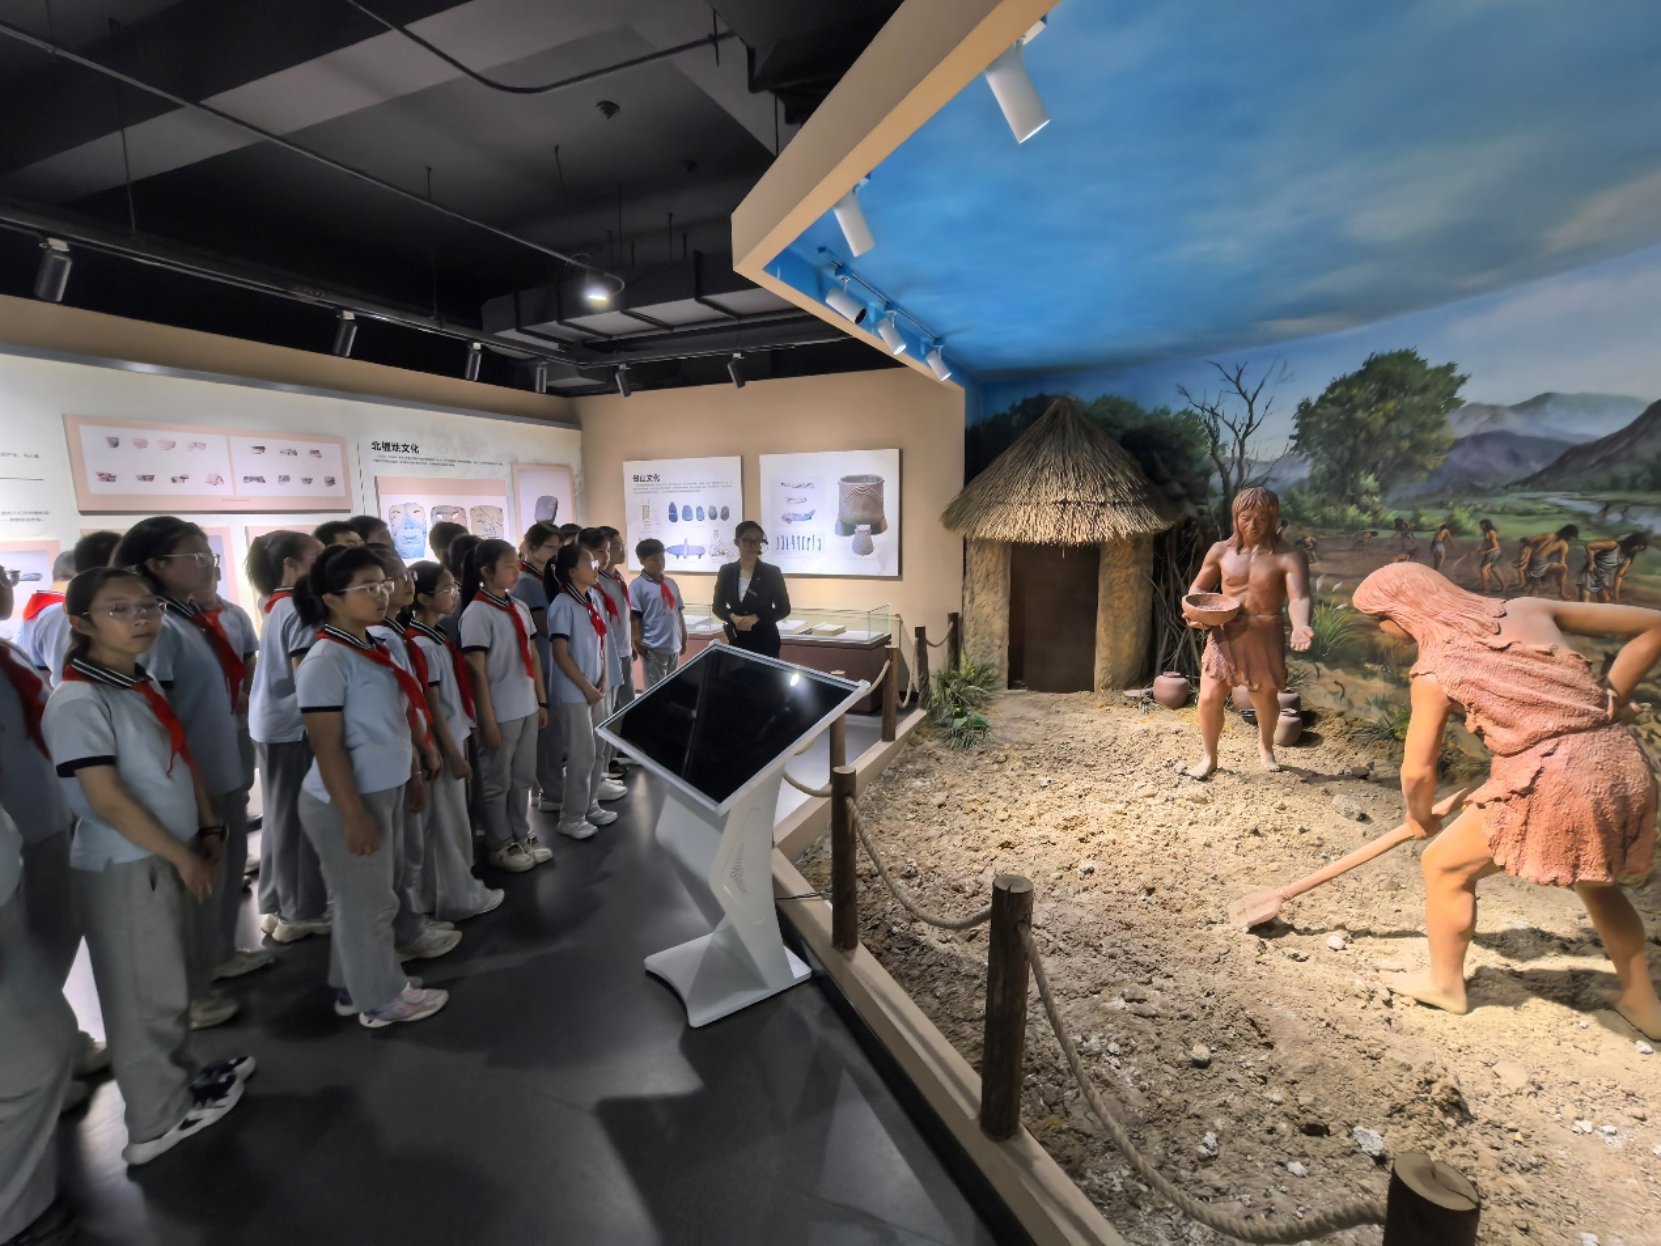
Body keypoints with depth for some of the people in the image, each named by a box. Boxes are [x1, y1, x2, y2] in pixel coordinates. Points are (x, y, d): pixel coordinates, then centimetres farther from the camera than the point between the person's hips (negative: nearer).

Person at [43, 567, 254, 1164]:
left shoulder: (145, 683, 7)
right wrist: (182, 855, -14)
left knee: (171, 981, 22)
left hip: (168, 858, 8)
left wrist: (208, 832, 5)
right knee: (147, 994, 7)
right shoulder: (80, 702, -20)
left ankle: (182, 1075, 40)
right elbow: (108, 801, -21)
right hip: (125, 868, -8)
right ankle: (157, 1122, 25)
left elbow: (182, 760, 11)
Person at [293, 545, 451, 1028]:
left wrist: (419, 752, 15)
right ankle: (382, 998, 25)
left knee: (374, 895, 20)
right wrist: (354, 817, -20)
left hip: (386, 791, 8)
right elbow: (327, 747, -21)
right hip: (346, 800, -8)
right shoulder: (326, 661, -20)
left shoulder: (376, 646, 6)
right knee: (367, 902, 8)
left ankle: (355, 986, 38)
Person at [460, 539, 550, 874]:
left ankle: (522, 836, 32)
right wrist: (488, 719, -15)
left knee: (523, 777, 17)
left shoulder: (519, 608, 7)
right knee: (497, 781, 10)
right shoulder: (477, 613, -14)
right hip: (501, 713, -7)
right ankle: (501, 846, 25)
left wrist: (542, 701, 11)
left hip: (526, 708, 7)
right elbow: (476, 671, -15)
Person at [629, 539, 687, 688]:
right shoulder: (637, 586, -8)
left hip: (674, 646, 6)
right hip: (653, 648, -6)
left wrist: (683, 639, 13)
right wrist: (638, 643, -15)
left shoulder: (671, 583, 11)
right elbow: (634, 617, -11)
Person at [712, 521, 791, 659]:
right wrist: (733, 617, -13)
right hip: (736, 641, 2)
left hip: (765, 642, -2)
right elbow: (718, 607, 8)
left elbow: (784, 609, -3)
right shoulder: (726, 571, 3)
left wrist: (756, 617, -16)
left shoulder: (772, 572, -4)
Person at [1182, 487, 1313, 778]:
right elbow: (1198, 588, 10)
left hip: (1265, 638, -1)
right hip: (1225, 635, 1)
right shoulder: (1221, 551, 1)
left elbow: (1300, 598, -20)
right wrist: (1193, 610, -12)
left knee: (1266, 699, 14)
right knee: (1209, 697, -5)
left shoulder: (1289, 557, -8)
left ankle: (1266, 746, 45)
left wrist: (1300, 627, -42)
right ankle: (1209, 756, 17)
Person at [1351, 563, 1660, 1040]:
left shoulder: (1435, 670, -6)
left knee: (1444, 864, 15)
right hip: (1621, 764, 7)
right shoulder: (1528, 609, 8)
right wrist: (1602, 701, 13)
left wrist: (1420, 817, 18)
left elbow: (1418, 770, -2)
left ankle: (1445, 983, 30)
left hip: (1551, 783, -7)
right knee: (1596, 882, 34)